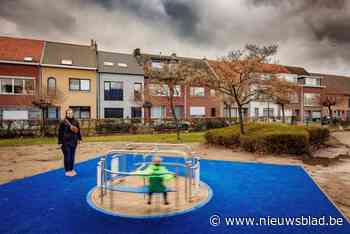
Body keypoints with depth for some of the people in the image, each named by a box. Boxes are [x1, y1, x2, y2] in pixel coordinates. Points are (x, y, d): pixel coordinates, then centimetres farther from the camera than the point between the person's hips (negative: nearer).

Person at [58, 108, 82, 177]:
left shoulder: (75, 122, 4)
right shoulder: (63, 122, -9)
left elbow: (78, 131, 12)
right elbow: (60, 133, -8)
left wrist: (79, 138, 9)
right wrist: (60, 142, -9)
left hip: (73, 142, 5)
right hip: (66, 142, -4)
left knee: (72, 156, 12)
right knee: (67, 156, 0)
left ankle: (72, 169, 26)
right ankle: (67, 171, 13)